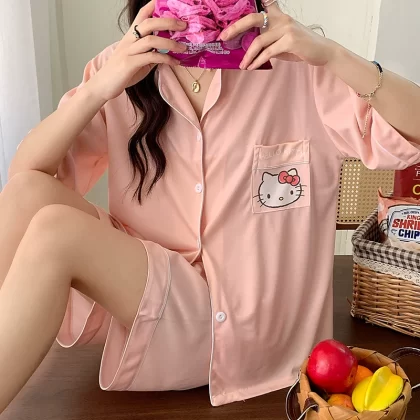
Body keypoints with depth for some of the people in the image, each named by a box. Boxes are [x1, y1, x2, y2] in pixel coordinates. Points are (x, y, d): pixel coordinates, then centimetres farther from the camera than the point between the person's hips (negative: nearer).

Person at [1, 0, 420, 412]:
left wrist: (331, 54, -25)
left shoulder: (294, 72, -8)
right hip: (135, 284, 4)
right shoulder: (125, 67, 0)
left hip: (240, 325, -3)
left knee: (53, 232, -24)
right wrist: (100, 88, -23)